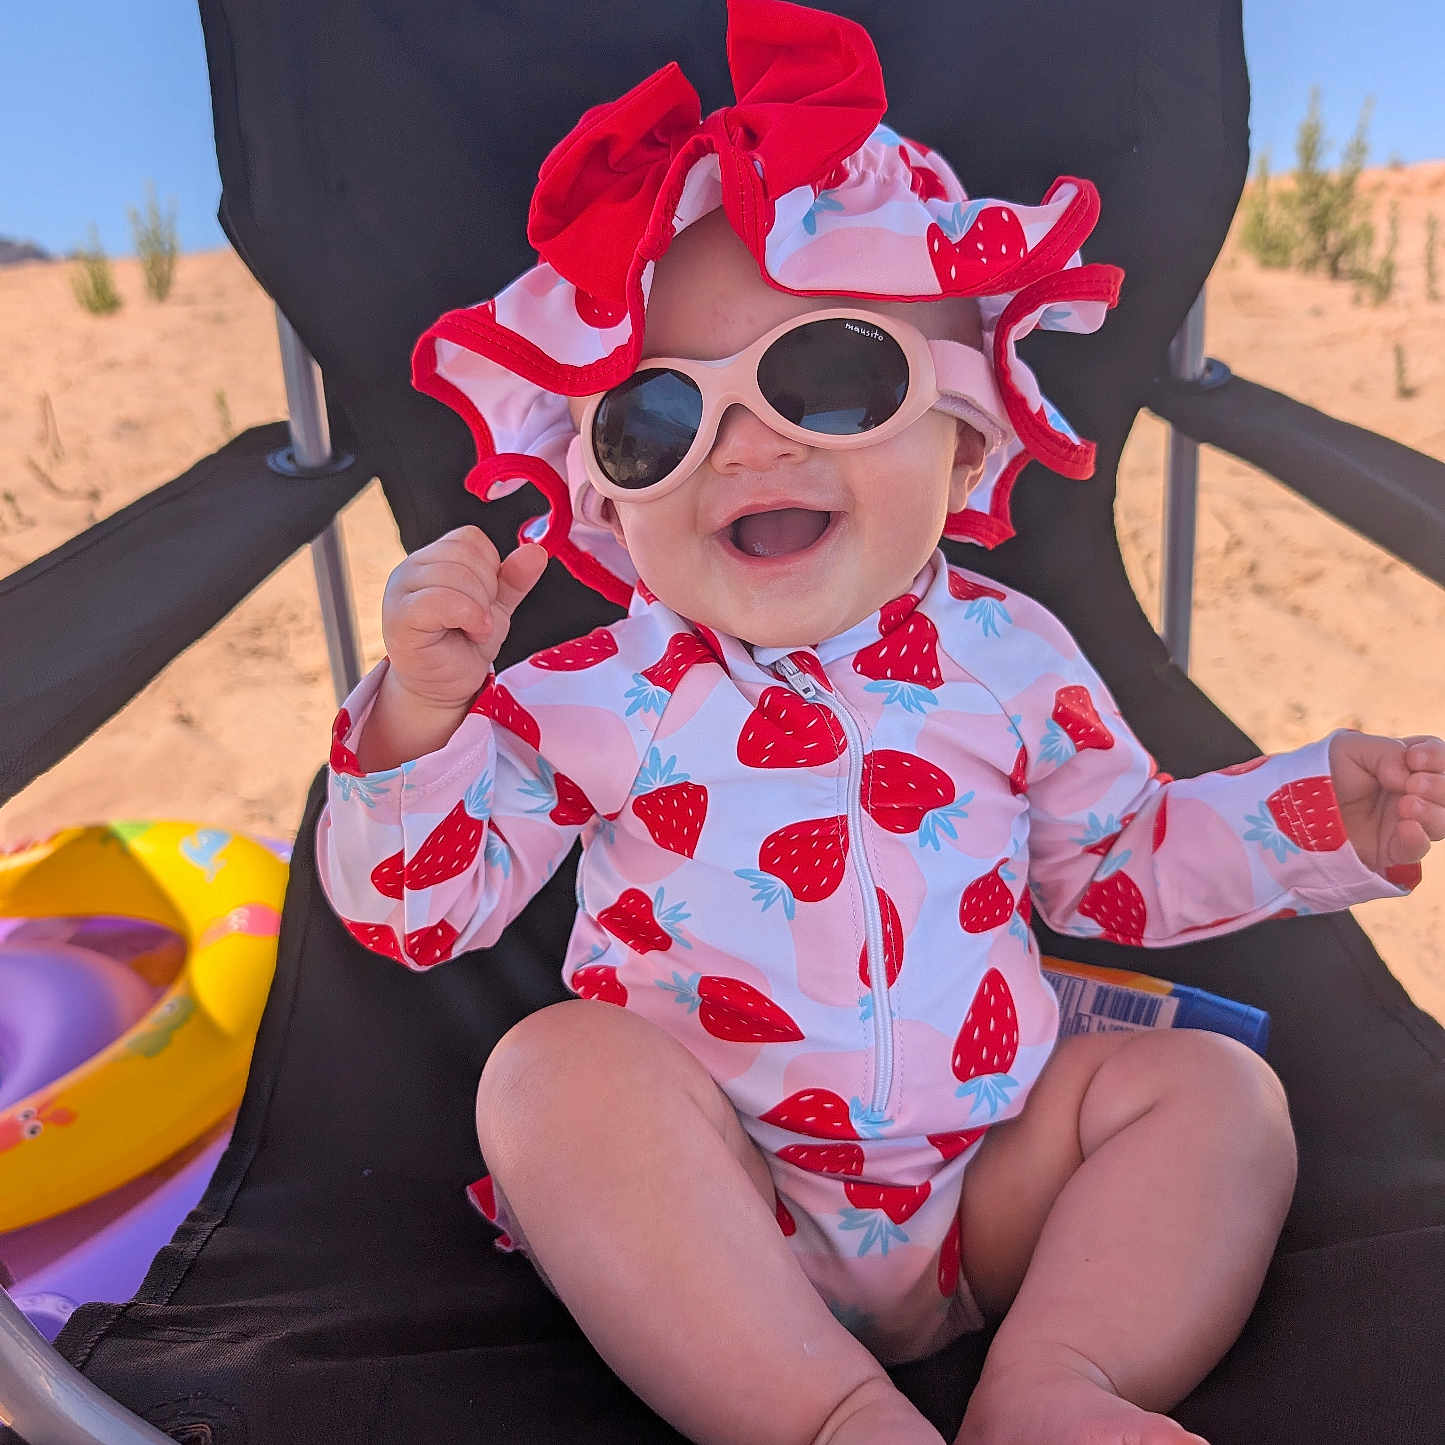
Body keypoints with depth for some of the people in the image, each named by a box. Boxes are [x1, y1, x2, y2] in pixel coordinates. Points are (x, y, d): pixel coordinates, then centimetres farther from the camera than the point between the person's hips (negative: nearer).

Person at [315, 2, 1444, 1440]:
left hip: (983, 1201, 3)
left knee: (1212, 1085, -8)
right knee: (554, 1063, -27)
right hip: (712, 1225, -2)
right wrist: (420, 713, -22)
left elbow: (1118, 868, 16)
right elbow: (415, 905, -5)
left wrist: (1322, 810, 5)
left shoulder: (1010, 659, 1)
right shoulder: (598, 695, -6)